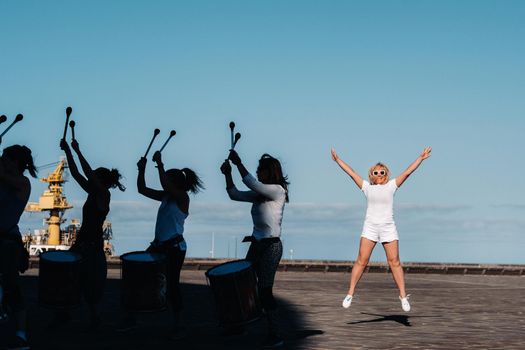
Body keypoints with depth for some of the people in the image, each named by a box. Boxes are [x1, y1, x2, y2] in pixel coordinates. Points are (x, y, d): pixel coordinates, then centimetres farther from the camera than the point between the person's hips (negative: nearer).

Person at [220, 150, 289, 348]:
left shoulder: (277, 190, -12)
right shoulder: (259, 194, 12)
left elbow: (251, 184, -24)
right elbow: (235, 195, 16)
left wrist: (238, 163, -18)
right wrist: (227, 174, 4)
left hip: (271, 246, -9)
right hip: (257, 244, 9)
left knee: (264, 290, -9)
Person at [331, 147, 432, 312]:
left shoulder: (391, 186, 8)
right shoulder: (367, 187, 10)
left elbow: (407, 172, 5)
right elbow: (351, 172, 12)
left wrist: (421, 158, 2)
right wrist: (337, 160, 13)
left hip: (388, 227, 0)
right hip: (370, 227, 0)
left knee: (394, 262, -3)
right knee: (361, 260, -6)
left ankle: (403, 296, 1)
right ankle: (350, 294, -2)